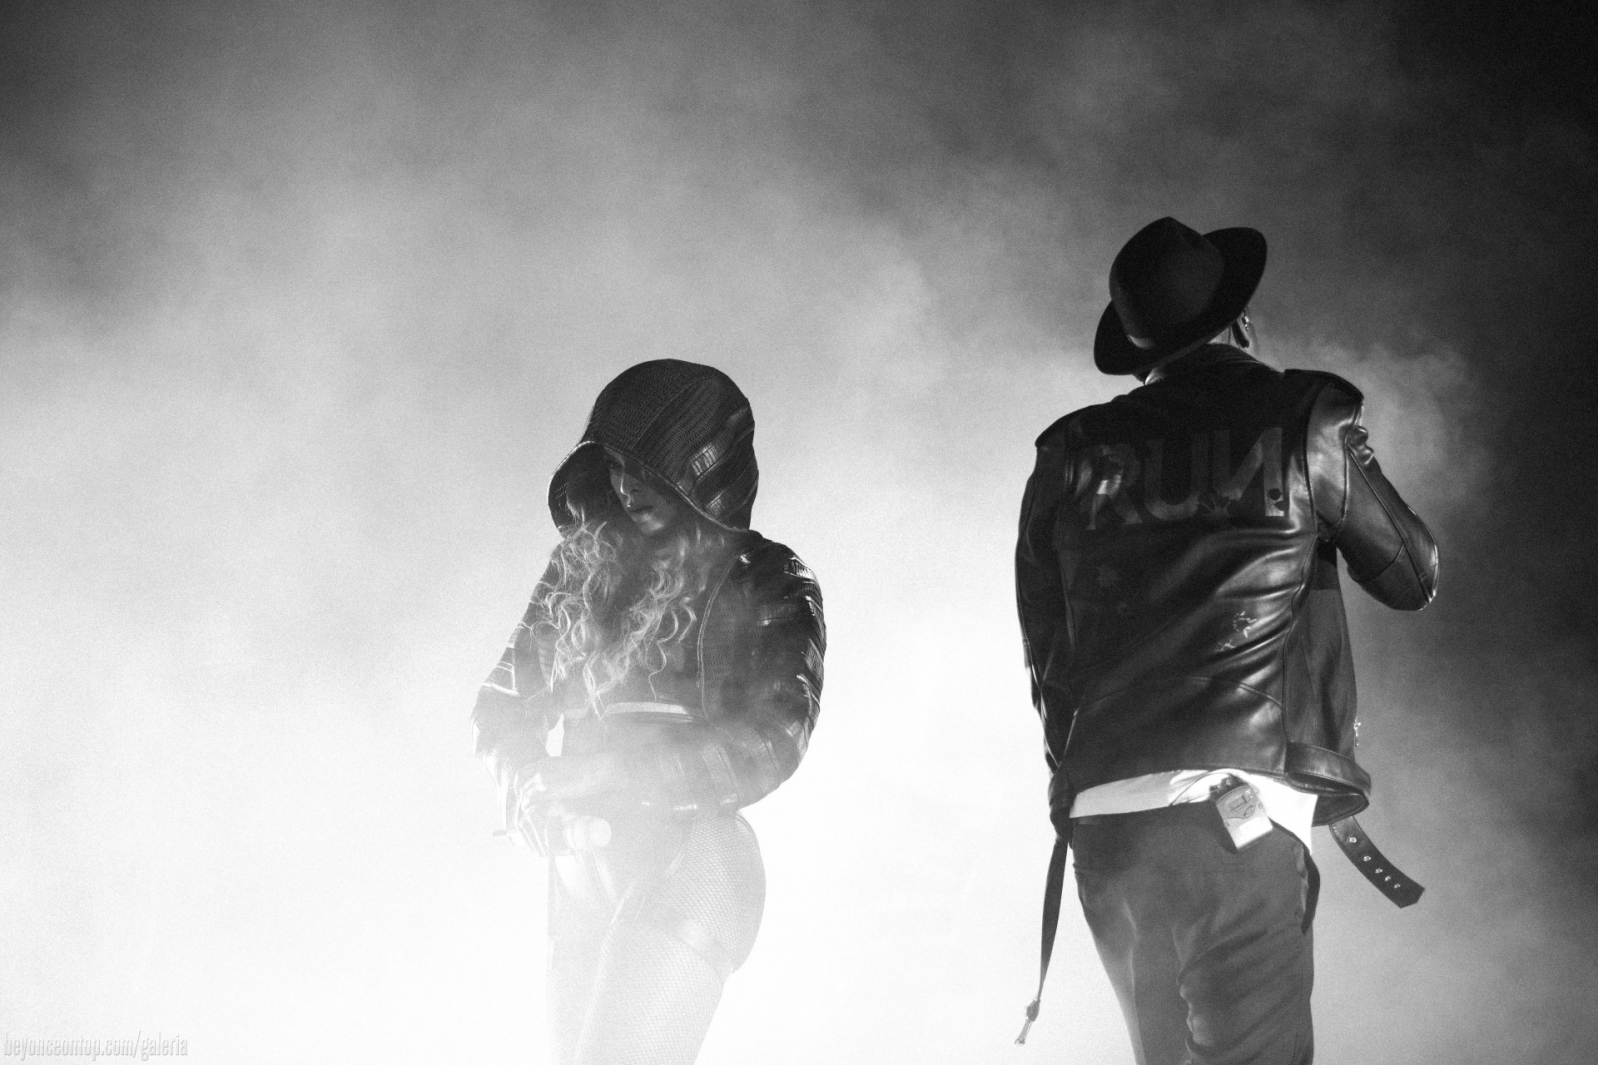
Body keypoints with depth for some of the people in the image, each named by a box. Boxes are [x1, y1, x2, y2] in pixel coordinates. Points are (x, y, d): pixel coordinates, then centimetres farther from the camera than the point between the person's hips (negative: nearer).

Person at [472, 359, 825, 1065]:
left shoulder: (765, 584, -4)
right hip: (582, 870, 6)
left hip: (688, 868, -5)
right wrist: (529, 788, -11)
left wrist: (608, 773, -21)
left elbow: (770, 743, -16)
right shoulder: (582, 563, 8)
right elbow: (505, 703, 10)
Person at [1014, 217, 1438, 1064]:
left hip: (1101, 820, 5)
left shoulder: (1071, 454, 10)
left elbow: (1045, 651, 14)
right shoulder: (1304, 422, 2)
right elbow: (1413, 579, 15)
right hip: (1237, 811, -4)